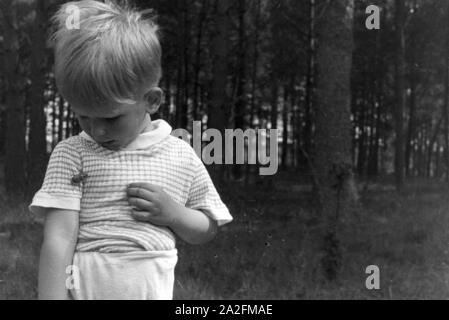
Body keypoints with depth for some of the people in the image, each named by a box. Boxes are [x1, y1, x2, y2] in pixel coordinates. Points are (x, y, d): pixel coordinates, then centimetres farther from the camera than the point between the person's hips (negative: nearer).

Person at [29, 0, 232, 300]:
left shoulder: (180, 155, 2)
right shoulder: (72, 154, -4)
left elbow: (207, 229, 10)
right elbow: (59, 238, -10)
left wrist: (173, 213, -9)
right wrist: (52, 296, -19)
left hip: (155, 289, 2)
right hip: (85, 287, -1)